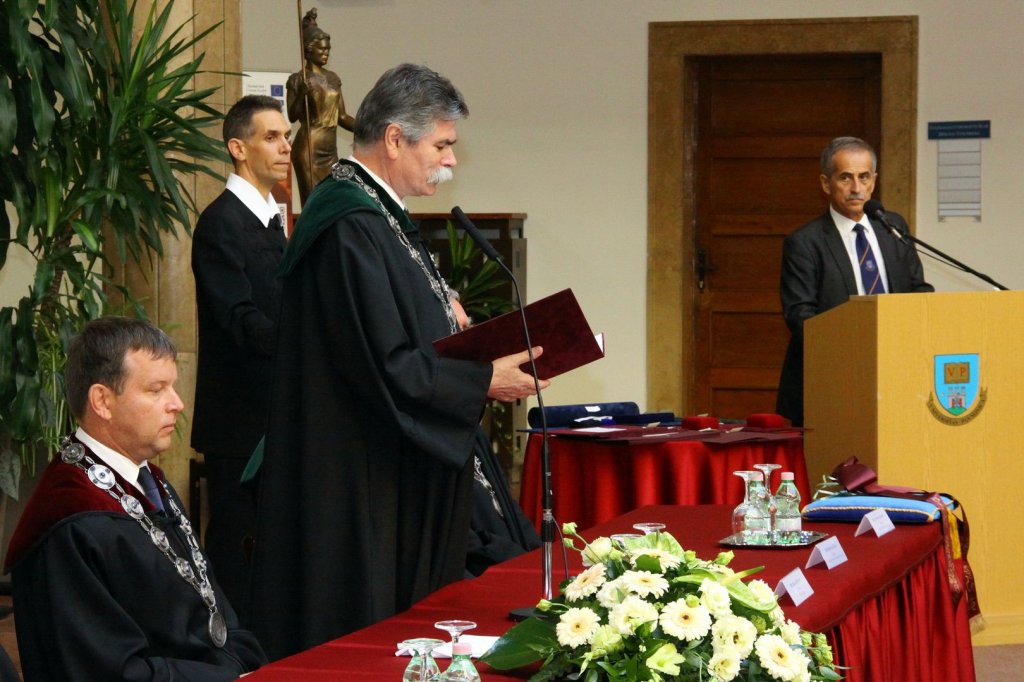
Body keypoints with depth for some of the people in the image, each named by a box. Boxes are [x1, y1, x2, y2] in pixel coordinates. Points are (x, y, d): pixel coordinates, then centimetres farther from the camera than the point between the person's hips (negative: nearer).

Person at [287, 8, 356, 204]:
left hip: (330, 150, 6)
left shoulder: (333, 78, 13)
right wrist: (301, 94, -24)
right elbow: (292, 116, -9)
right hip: (309, 149, -6)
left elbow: (341, 117, 16)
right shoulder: (298, 79, -4)